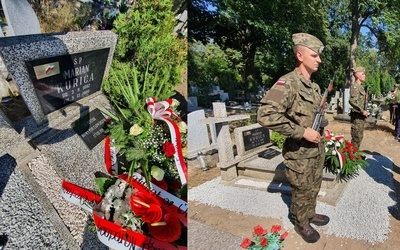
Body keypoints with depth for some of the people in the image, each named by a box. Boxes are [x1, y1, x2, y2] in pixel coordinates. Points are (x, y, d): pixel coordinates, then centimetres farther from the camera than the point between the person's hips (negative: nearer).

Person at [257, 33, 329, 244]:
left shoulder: (314, 86, 7)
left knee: (313, 188, 24)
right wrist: (302, 132, -30)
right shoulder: (288, 83, -22)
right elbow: (265, 115, -35)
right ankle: (301, 224, 35)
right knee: (302, 193, 12)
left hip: (317, 151, 8)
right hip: (300, 154, -8)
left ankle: (310, 214, 47)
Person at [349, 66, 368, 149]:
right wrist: (362, 111, -20)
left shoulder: (361, 86, 15)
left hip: (361, 116, 10)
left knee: (360, 137, 16)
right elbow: (353, 101, -26)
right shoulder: (355, 86, -14)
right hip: (357, 116, -10)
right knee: (356, 138, -4)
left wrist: (364, 111, 13)